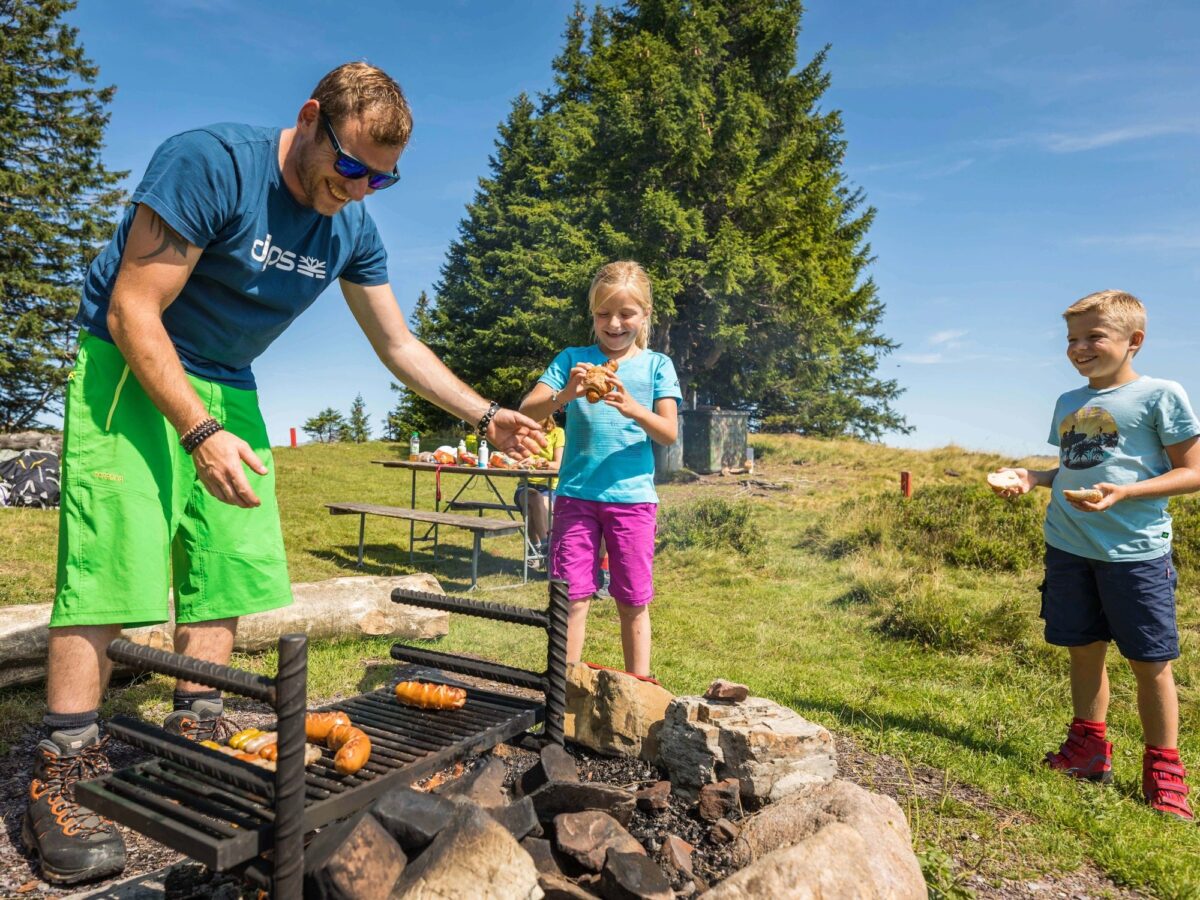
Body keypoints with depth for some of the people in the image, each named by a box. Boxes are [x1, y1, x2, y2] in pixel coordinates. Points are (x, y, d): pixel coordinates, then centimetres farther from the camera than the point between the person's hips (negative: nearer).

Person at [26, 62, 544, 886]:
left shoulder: (352, 227, -2)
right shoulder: (210, 163, -21)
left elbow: (398, 344, 6)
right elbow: (132, 313, -21)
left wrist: (485, 415, -2)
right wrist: (199, 432, -29)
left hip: (227, 390, 7)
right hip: (134, 375, -6)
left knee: (233, 564, 2)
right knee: (112, 563, -13)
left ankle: (195, 737, 14)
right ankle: (63, 773, -2)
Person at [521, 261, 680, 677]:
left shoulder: (657, 365, 5)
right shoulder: (572, 359, 6)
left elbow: (669, 433, -4)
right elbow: (526, 411, -4)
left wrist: (633, 409, -22)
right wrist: (564, 395, -23)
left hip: (633, 496, 0)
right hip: (576, 494, 0)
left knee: (633, 601, 7)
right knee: (572, 595, 1)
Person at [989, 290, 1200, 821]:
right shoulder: (1069, 403, 12)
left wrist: (1125, 492, -20)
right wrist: (1030, 477, 2)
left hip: (1136, 549, -5)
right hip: (1067, 546, 6)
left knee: (1149, 660, 5)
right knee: (1084, 649, 14)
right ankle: (1089, 748, 29)